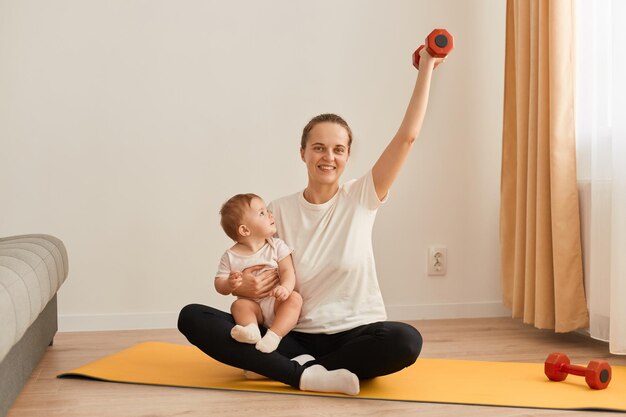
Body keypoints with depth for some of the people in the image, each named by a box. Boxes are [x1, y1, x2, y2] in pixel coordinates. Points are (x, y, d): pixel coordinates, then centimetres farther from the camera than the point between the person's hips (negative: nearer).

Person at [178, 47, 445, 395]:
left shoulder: (361, 198, 2)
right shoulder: (280, 211, 4)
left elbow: (408, 135, -3)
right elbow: (257, 277, 8)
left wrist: (427, 66, -3)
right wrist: (242, 287, -16)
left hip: (354, 335, -1)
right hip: (296, 337, 1)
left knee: (405, 341, -36)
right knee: (192, 317, -18)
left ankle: (285, 367, -20)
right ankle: (305, 374, -30)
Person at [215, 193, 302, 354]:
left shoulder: (277, 246, 1)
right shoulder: (230, 256, -2)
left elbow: (287, 271, -9)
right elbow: (219, 284, -1)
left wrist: (285, 288, -31)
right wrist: (229, 284, -26)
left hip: (276, 301, 0)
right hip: (253, 304, 0)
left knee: (294, 298, -27)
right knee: (239, 305, -27)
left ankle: (274, 335, -41)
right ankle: (251, 330, -49)